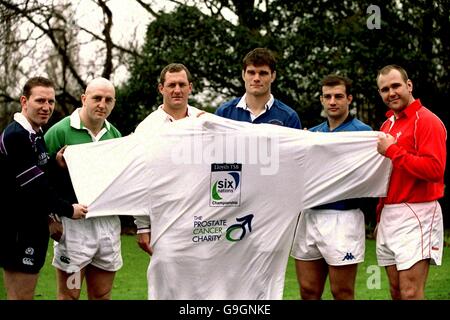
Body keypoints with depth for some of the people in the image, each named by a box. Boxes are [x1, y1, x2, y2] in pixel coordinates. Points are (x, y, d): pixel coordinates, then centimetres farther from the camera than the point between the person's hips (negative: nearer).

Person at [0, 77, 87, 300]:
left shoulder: (36, 136, 15)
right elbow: (33, 187, -20)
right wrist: (68, 210, -12)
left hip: (33, 229, 10)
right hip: (18, 233, -10)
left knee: (25, 295, 13)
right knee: (20, 296, -5)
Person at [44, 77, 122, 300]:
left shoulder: (114, 134, 11)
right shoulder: (60, 131, -7)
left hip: (109, 221, 5)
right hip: (74, 222, -5)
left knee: (102, 295, 12)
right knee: (69, 295, 1)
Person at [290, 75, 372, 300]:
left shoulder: (362, 132, -3)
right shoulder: (312, 133, 15)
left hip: (342, 217, -6)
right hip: (309, 216, 6)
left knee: (342, 294, 1)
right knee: (308, 292, 9)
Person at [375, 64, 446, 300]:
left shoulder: (427, 121, -9)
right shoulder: (387, 125, 17)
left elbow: (434, 169, -22)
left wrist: (393, 151, -17)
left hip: (416, 216, -8)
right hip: (389, 215, 8)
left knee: (410, 293, -11)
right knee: (395, 291, 10)